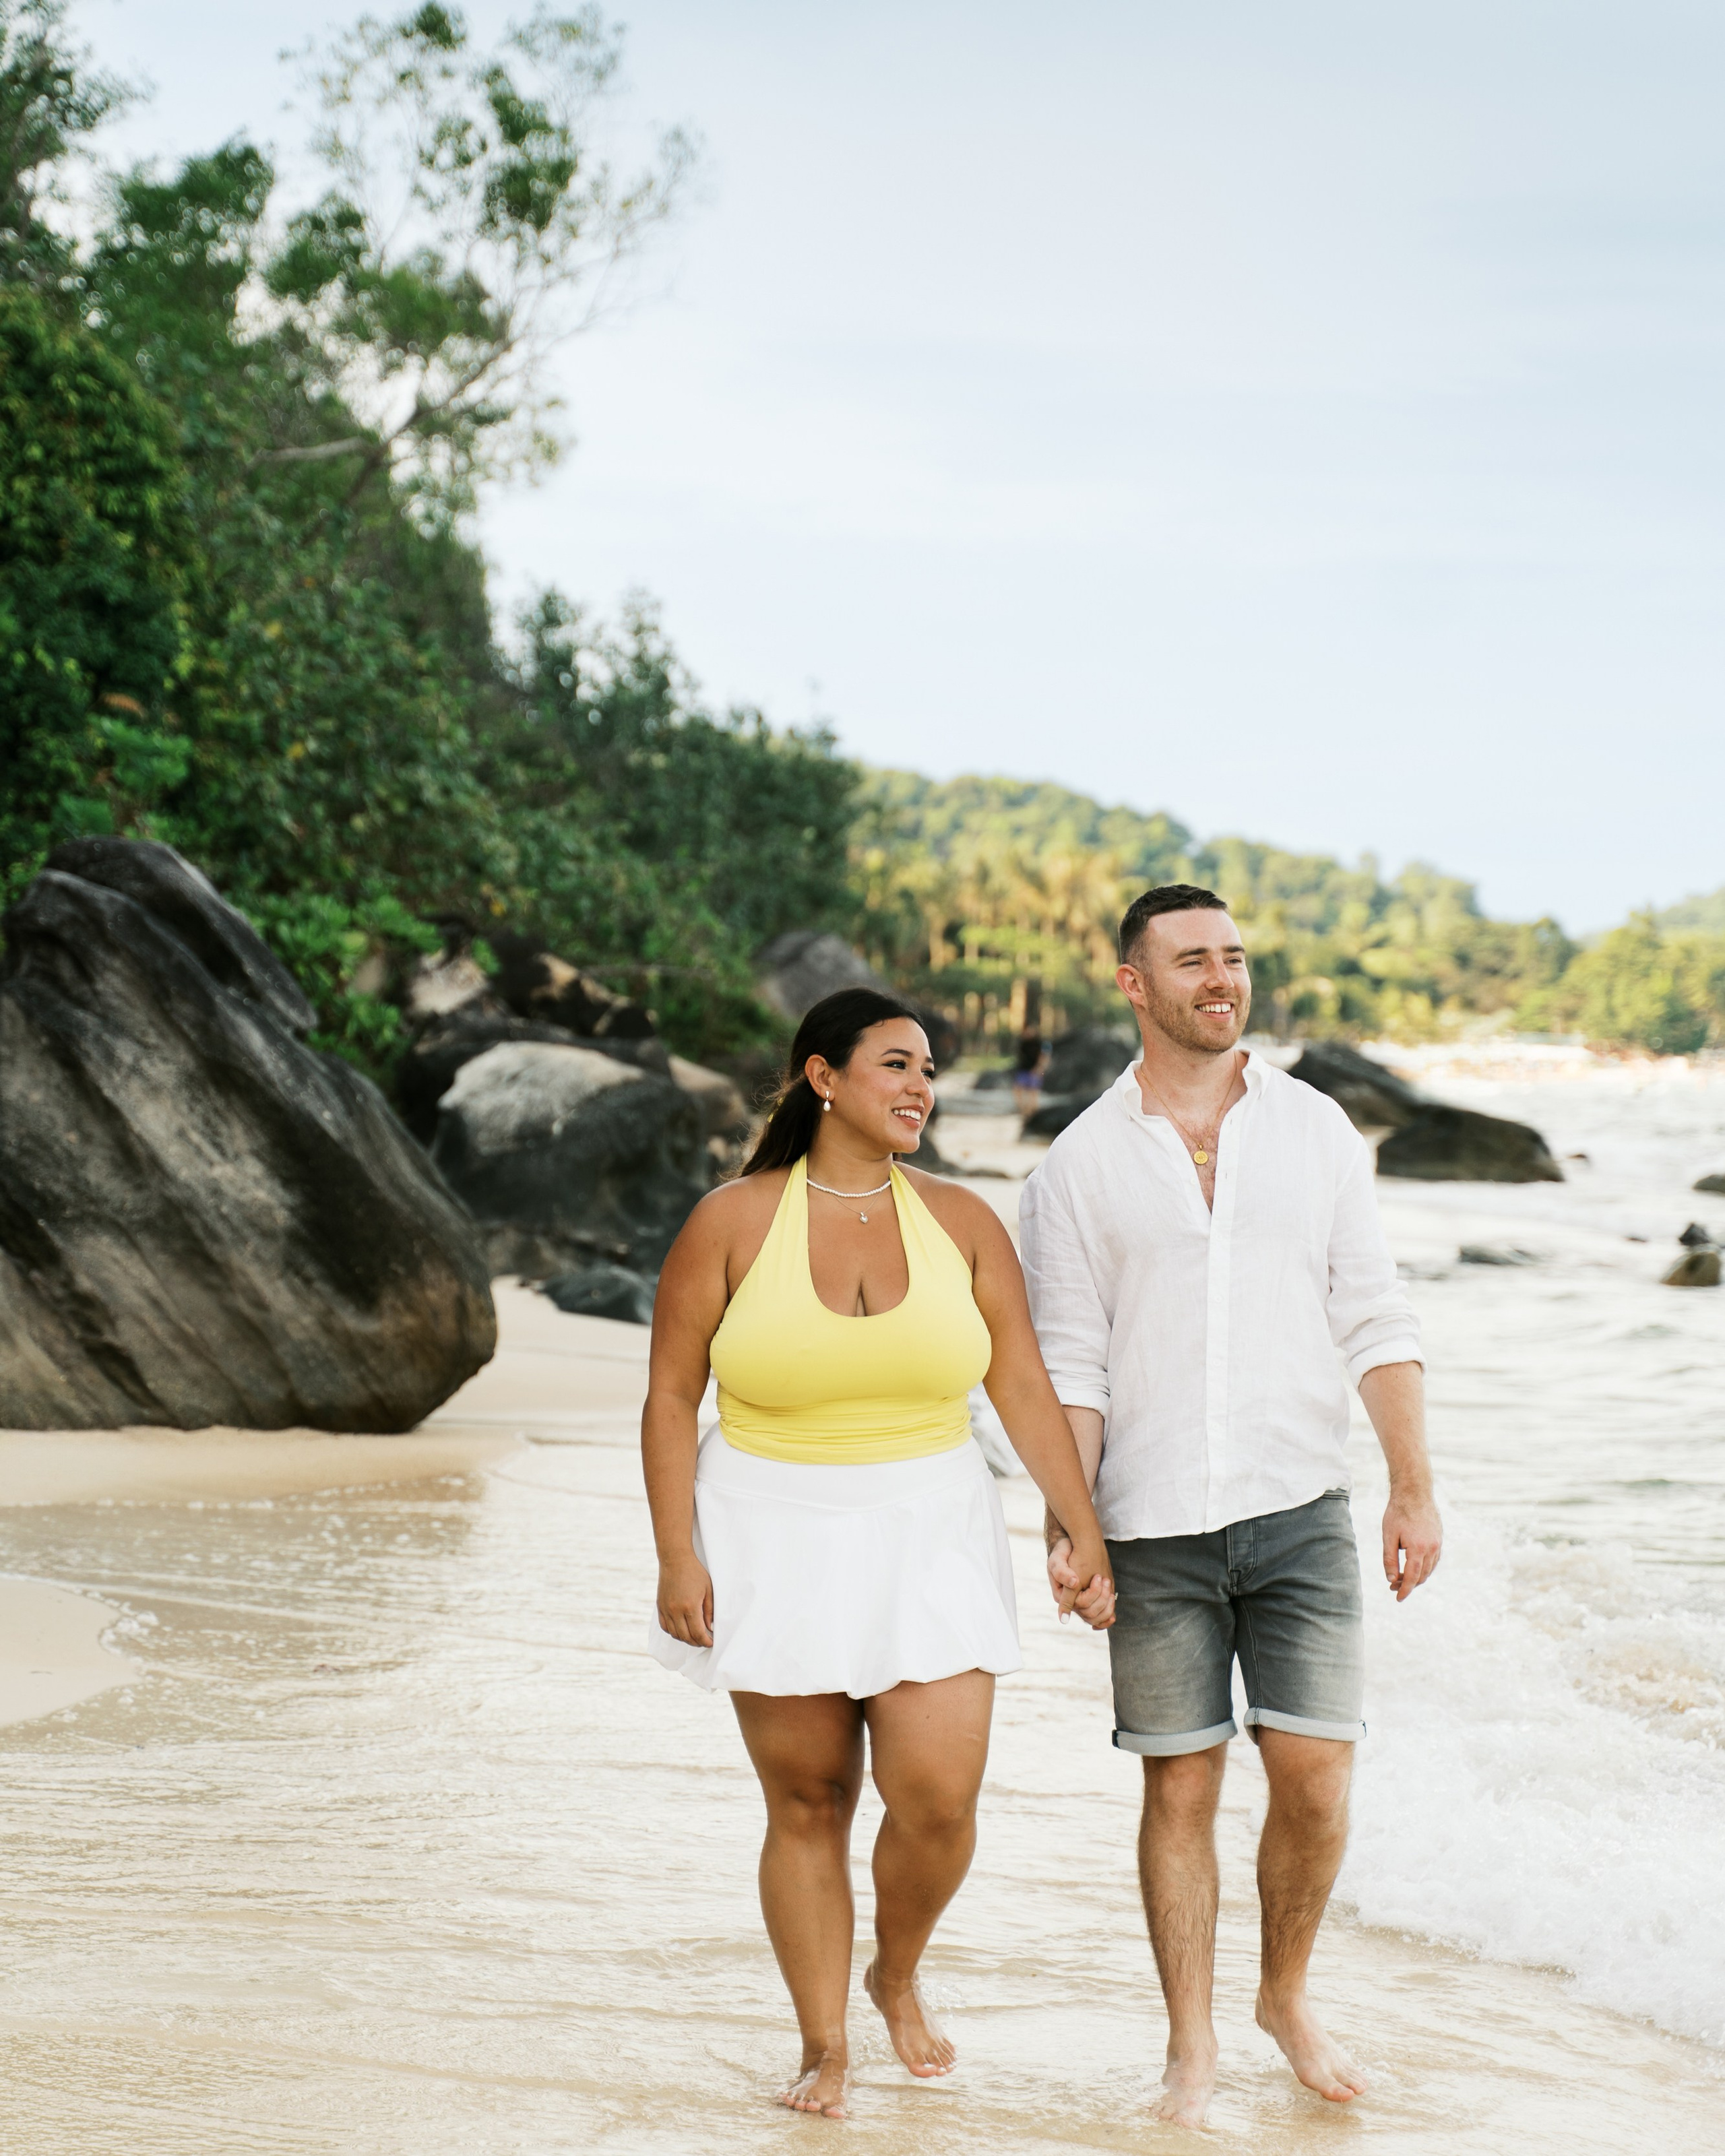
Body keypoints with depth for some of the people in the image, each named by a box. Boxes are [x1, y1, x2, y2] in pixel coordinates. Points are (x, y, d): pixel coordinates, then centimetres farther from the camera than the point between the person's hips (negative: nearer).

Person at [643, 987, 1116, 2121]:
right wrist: (678, 1557, -8)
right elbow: (671, 1399, -1)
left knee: (939, 1795, -9)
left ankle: (898, 1976, 22)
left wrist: (1084, 1531, -5)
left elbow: (1026, 1388, 2)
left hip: (928, 1538, 1)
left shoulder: (960, 1220, 2)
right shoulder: (733, 1223, -4)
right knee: (808, 1804, 4)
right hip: (778, 1544, -1)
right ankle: (825, 2047, 19)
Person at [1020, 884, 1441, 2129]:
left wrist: (1416, 1489, -2)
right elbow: (1071, 1363, 1)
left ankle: (1287, 1996, 24)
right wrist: (1065, 1526, -8)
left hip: (1299, 1509, 1)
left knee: (1316, 1777, -2)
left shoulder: (1315, 1130, 5)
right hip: (1155, 1526, -1)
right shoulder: (1082, 1165, 2)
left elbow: (1377, 1322, 5)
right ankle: (1193, 2050, 18)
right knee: (1182, 1787, 4)